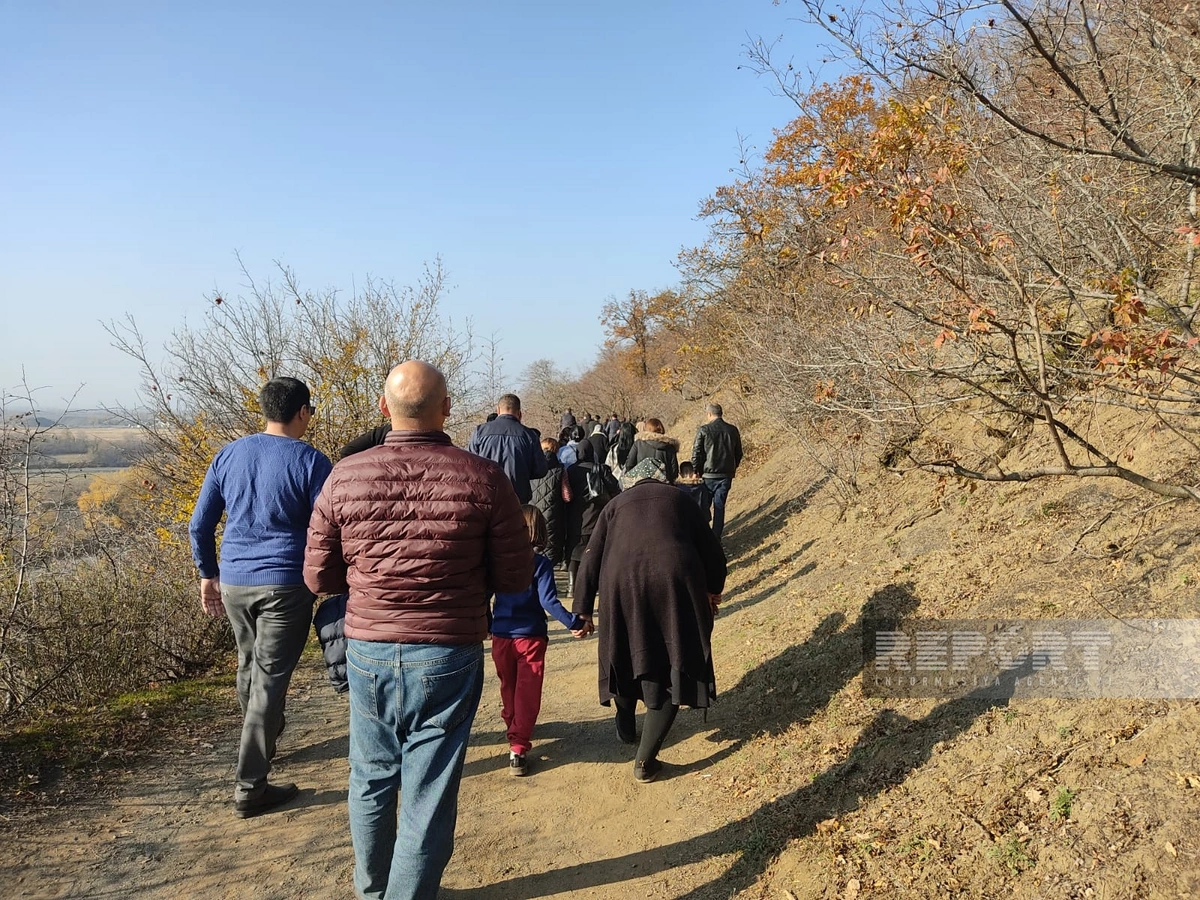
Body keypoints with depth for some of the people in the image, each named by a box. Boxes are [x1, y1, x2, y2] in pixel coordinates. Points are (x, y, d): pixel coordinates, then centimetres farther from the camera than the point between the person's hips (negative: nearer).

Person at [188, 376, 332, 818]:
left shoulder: (228, 455, 5)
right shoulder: (310, 461, -9)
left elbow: (199, 526, 9)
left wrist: (208, 574, 20)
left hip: (233, 582, 6)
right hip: (285, 585, -5)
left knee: (249, 665, 24)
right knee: (269, 679, 0)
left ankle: (263, 743, 45)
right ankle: (249, 786, 3)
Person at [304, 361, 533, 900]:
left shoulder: (345, 476, -6)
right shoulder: (483, 478, -11)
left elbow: (318, 577, 2)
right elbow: (515, 578, -5)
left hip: (368, 651, 3)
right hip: (449, 655, -3)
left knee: (371, 780, 23)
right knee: (428, 794, 9)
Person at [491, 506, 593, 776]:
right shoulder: (540, 564, -13)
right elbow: (548, 602, -21)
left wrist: (488, 625, 18)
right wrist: (575, 623, -17)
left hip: (501, 636, 4)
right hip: (530, 637, -4)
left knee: (508, 686, 24)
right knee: (527, 691, 1)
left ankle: (512, 725, 46)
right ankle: (518, 747, -6)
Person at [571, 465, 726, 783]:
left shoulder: (615, 505, 25)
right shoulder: (680, 499, 25)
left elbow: (591, 561, 17)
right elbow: (712, 552, 23)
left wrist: (582, 611, 17)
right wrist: (713, 589, 40)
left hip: (623, 581, 1)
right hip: (675, 580, -1)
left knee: (628, 653, 26)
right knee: (673, 665, 9)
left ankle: (626, 726, 44)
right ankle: (645, 760, 8)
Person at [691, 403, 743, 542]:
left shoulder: (703, 430, -10)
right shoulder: (733, 430, 2)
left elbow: (696, 453, -10)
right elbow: (739, 453, 11)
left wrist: (695, 471, 1)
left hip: (708, 474, -3)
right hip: (726, 475, 3)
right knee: (719, 506, 7)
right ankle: (716, 538, 6)